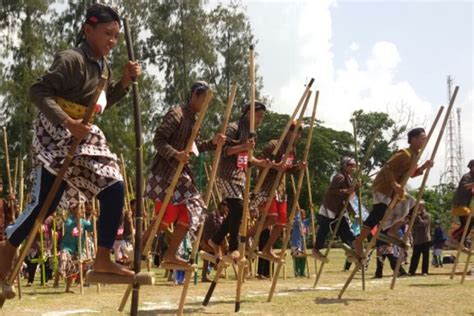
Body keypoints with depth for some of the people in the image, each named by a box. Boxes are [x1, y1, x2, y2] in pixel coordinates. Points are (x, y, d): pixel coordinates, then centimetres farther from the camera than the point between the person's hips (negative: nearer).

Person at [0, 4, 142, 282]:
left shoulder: (103, 66, 8)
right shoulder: (72, 60, -18)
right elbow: (38, 91, -23)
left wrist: (125, 82, 4)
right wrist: (68, 122, -31)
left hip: (87, 139, 8)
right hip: (57, 138, -8)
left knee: (114, 189, -3)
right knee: (45, 202, -5)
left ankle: (103, 260, 1)